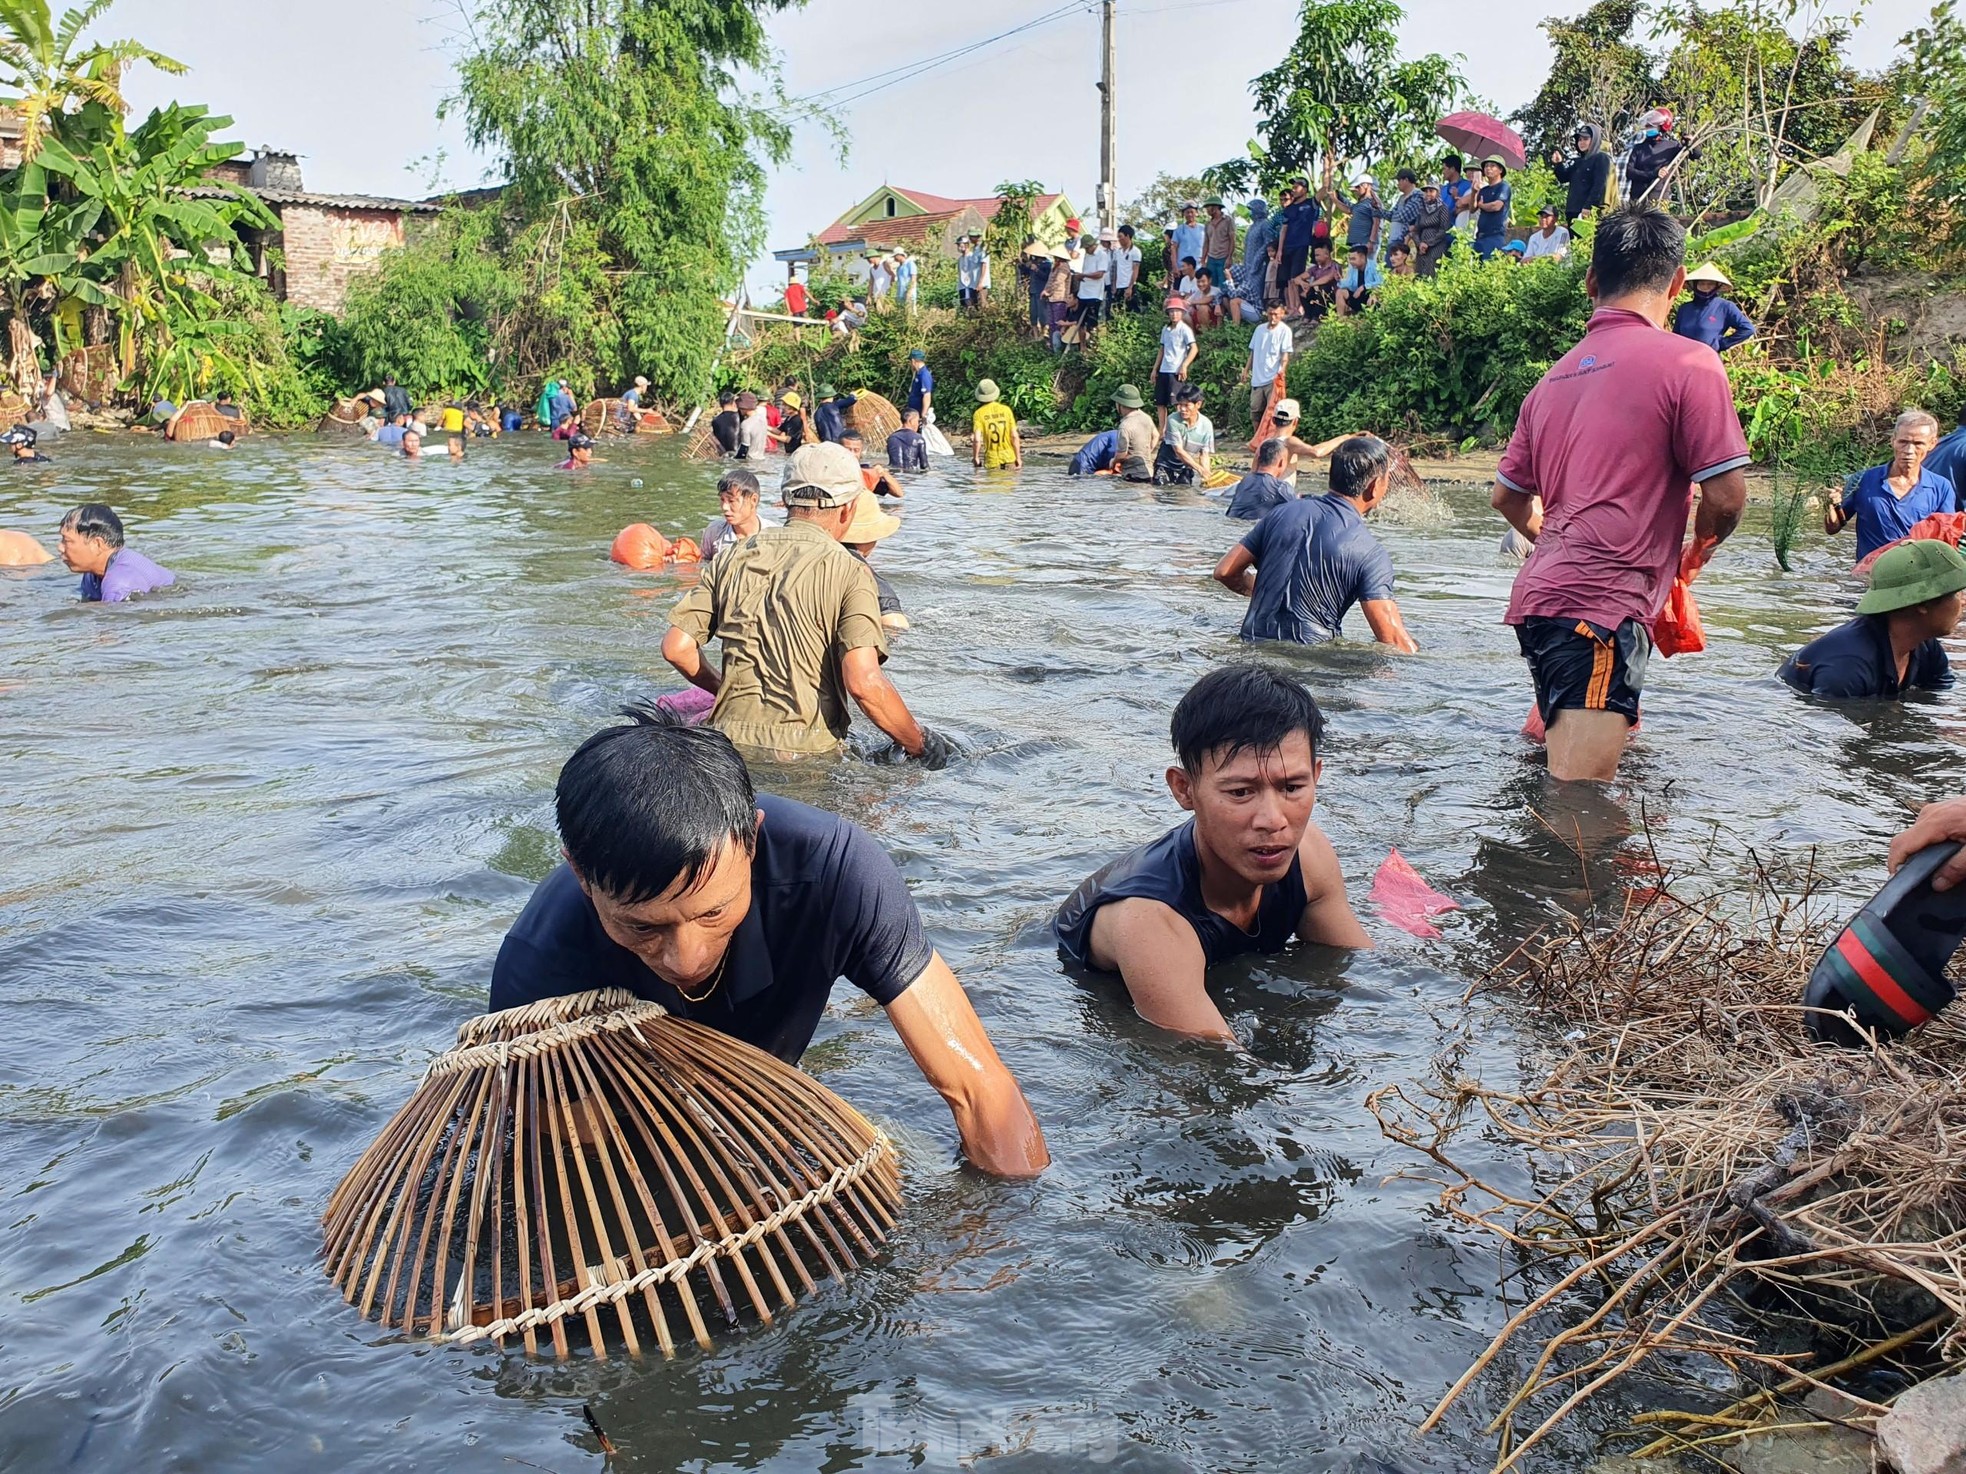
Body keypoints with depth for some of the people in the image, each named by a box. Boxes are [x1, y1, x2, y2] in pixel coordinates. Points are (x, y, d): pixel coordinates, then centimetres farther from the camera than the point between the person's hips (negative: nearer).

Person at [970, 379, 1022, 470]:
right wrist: (1018, 457, 2)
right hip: (1009, 456, 1)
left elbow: (977, 439, -16)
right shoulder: (1006, 410, -4)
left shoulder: (979, 414, -8)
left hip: (992, 458, -1)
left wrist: (975, 457, -1)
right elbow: (1014, 436, -5)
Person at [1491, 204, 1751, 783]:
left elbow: (1506, 495, 23)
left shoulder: (1558, 374, 17)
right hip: (1602, 603, -8)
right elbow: (1726, 494, -8)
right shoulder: (1687, 363, -4)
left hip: (1540, 594, 8)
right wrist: (1697, 551, 13)